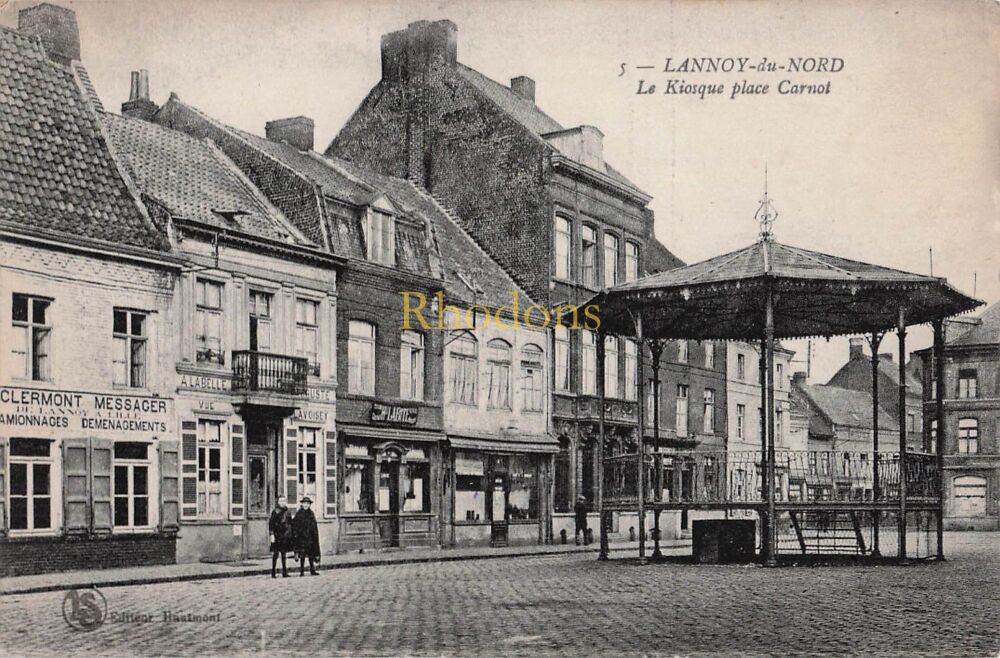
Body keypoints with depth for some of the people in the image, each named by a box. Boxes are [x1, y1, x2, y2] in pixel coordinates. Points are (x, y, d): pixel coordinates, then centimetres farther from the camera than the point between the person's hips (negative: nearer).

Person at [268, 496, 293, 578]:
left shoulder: (287, 512, 11)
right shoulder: (275, 512, -3)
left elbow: (290, 524, 16)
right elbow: (271, 523, -7)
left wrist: (290, 534, 13)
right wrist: (272, 534, -14)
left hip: (285, 536, 5)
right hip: (277, 535, -5)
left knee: (283, 553, 8)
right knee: (275, 553, -5)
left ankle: (284, 572, 11)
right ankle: (273, 573, -1)